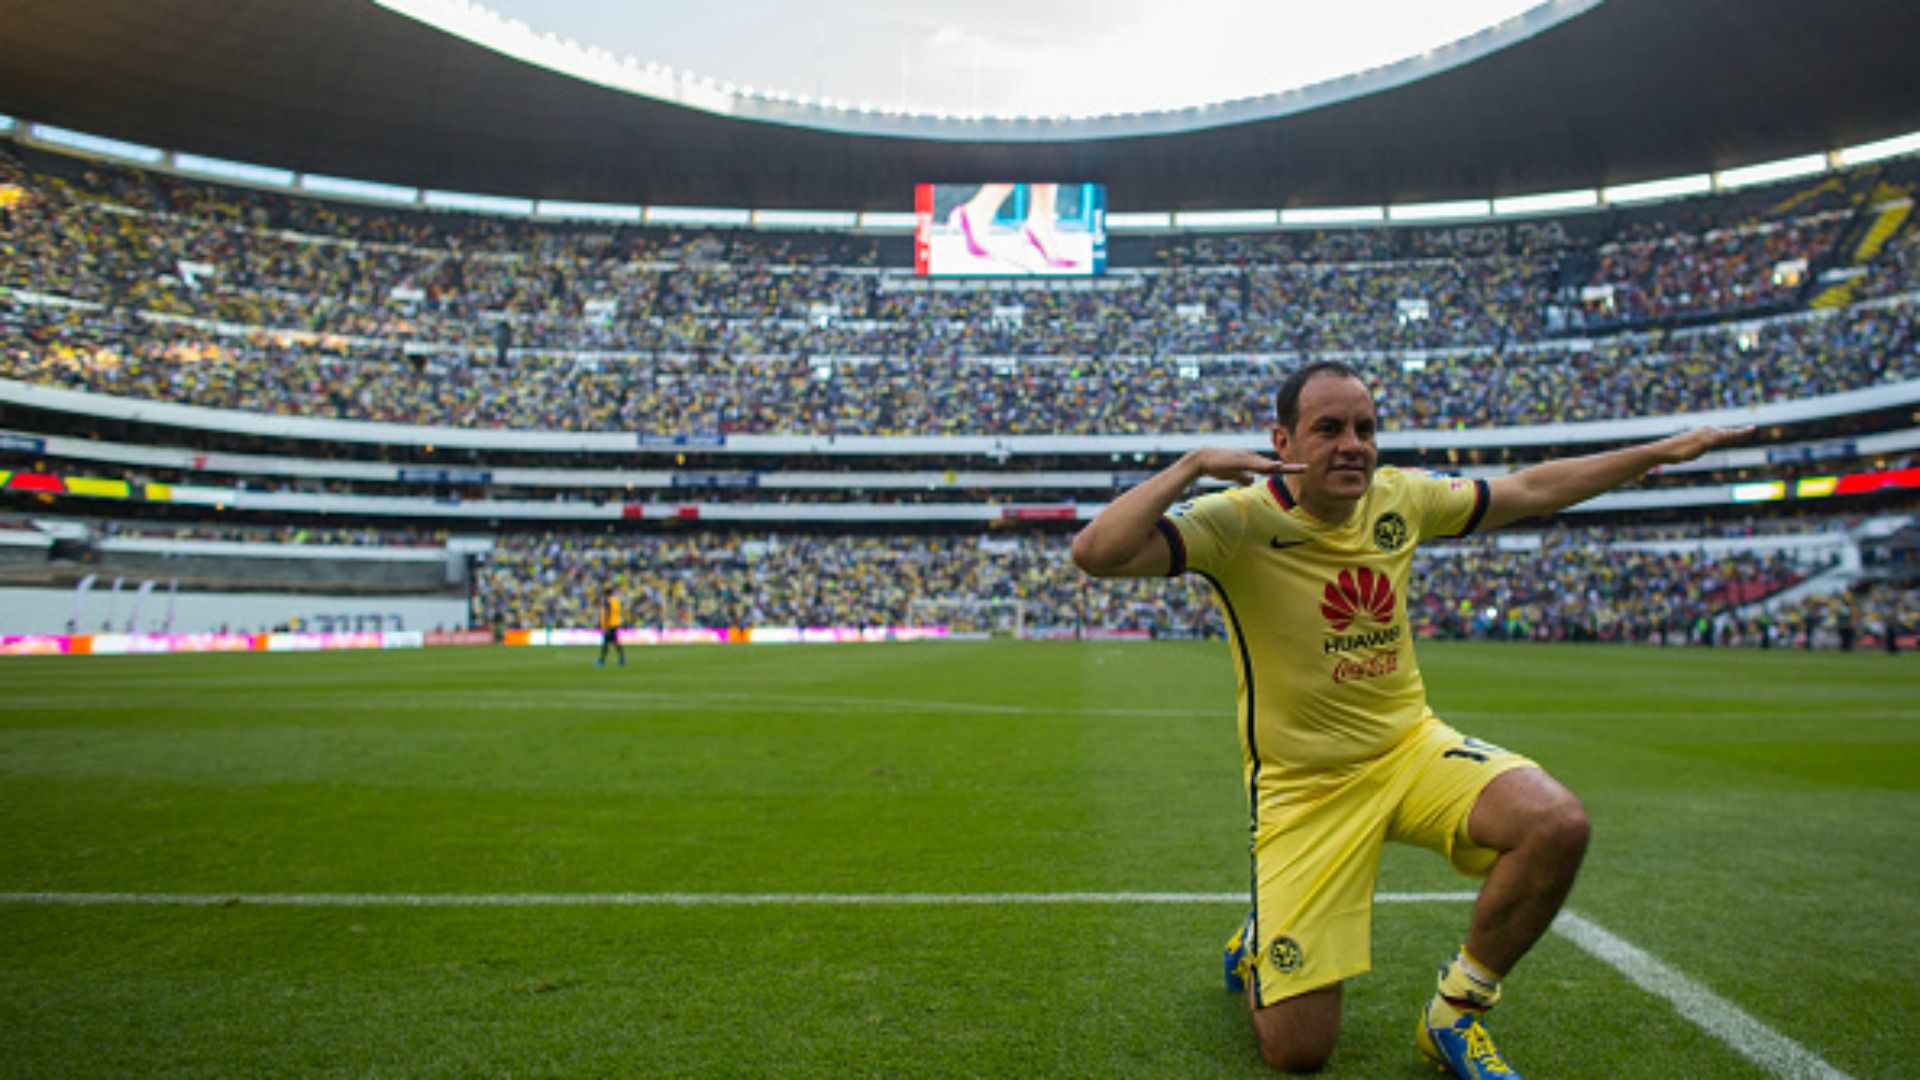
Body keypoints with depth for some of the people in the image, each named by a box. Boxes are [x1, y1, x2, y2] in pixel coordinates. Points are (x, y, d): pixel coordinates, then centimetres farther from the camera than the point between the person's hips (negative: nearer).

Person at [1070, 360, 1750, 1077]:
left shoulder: (1399, 498, -1)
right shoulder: (1242, 520, -18)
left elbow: (1532, 489, 15)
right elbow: (1097, 553, -32)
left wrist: (1661, 451, 17)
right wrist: (1194, 465, -33)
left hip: (1410, 748, 5)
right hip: (1303, 783, -5)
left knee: (1557, 824, -25)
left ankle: (1454, 1014, 3)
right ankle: (1256, 946, 33)